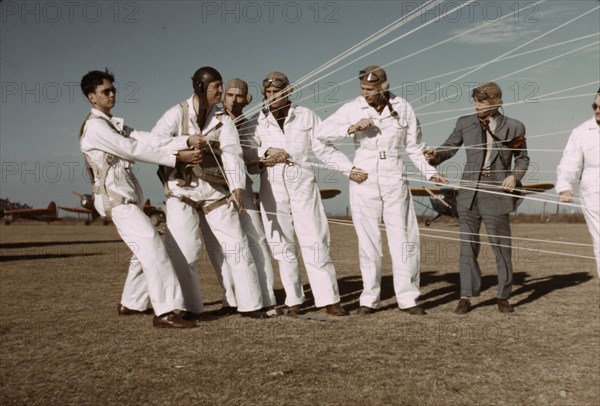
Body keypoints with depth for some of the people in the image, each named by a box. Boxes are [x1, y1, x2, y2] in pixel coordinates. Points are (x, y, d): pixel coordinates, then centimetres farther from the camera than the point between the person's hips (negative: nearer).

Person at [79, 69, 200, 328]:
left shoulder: (116, 125, 18)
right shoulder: (94, 126, -9)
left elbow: (148, 141, 4)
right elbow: (134, 150, -16)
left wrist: (186, 141, -10)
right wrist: (177, 157, -18)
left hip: (128, 197, 10)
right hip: (114, 197, -10)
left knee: (144, 250, 15)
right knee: (151, 246, -18)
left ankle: (130, 303, 28)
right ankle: (164, 311, -21)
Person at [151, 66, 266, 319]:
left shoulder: (223, 120, 5)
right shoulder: (178, 113, 0)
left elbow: (232, 153, -11)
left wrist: (237, 187, -27)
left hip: (215, 189, 2)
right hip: (182, 189, -2)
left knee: (236, 245, 1)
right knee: (183, 251, -5)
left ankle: (249, 304, 13)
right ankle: (190, 308, 12)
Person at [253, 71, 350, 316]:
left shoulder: (306, 116, 6)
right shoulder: (258, 121, 10)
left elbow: (324, 149, 1)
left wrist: (351, 168, -9)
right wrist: (266, 153, -12)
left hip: (302, 183, -1)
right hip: (272, 187, 2)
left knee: (314, 241, -5)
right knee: (282, 244, 3)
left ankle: (328, 299, -1)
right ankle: (294, 299, 12)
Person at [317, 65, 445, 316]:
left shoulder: (402, 108, 2)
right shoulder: (352, 109, -3)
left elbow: (414, 147, 8)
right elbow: (322, 132, -10)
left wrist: (431, 172, -1)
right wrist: (352, 128, -22)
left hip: (394, 180, 1)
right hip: (363, 180, -1)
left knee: (403, 239, 1)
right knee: (368, 241, 5)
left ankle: (407, 298, 11)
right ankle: (369, 299, 14)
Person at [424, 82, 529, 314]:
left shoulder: (513, 127, 2)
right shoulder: (465, 123, 4)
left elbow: (522, 158, 12)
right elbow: (450, 147, 10)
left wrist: (515, 176, -6)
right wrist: (436, 155, -10)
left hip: (497, 193, -1)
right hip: (469, 192, 1)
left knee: (501, 246, 6)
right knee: (468, 245, 4)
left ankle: (503, 297, 20)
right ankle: (466, 297, 11)